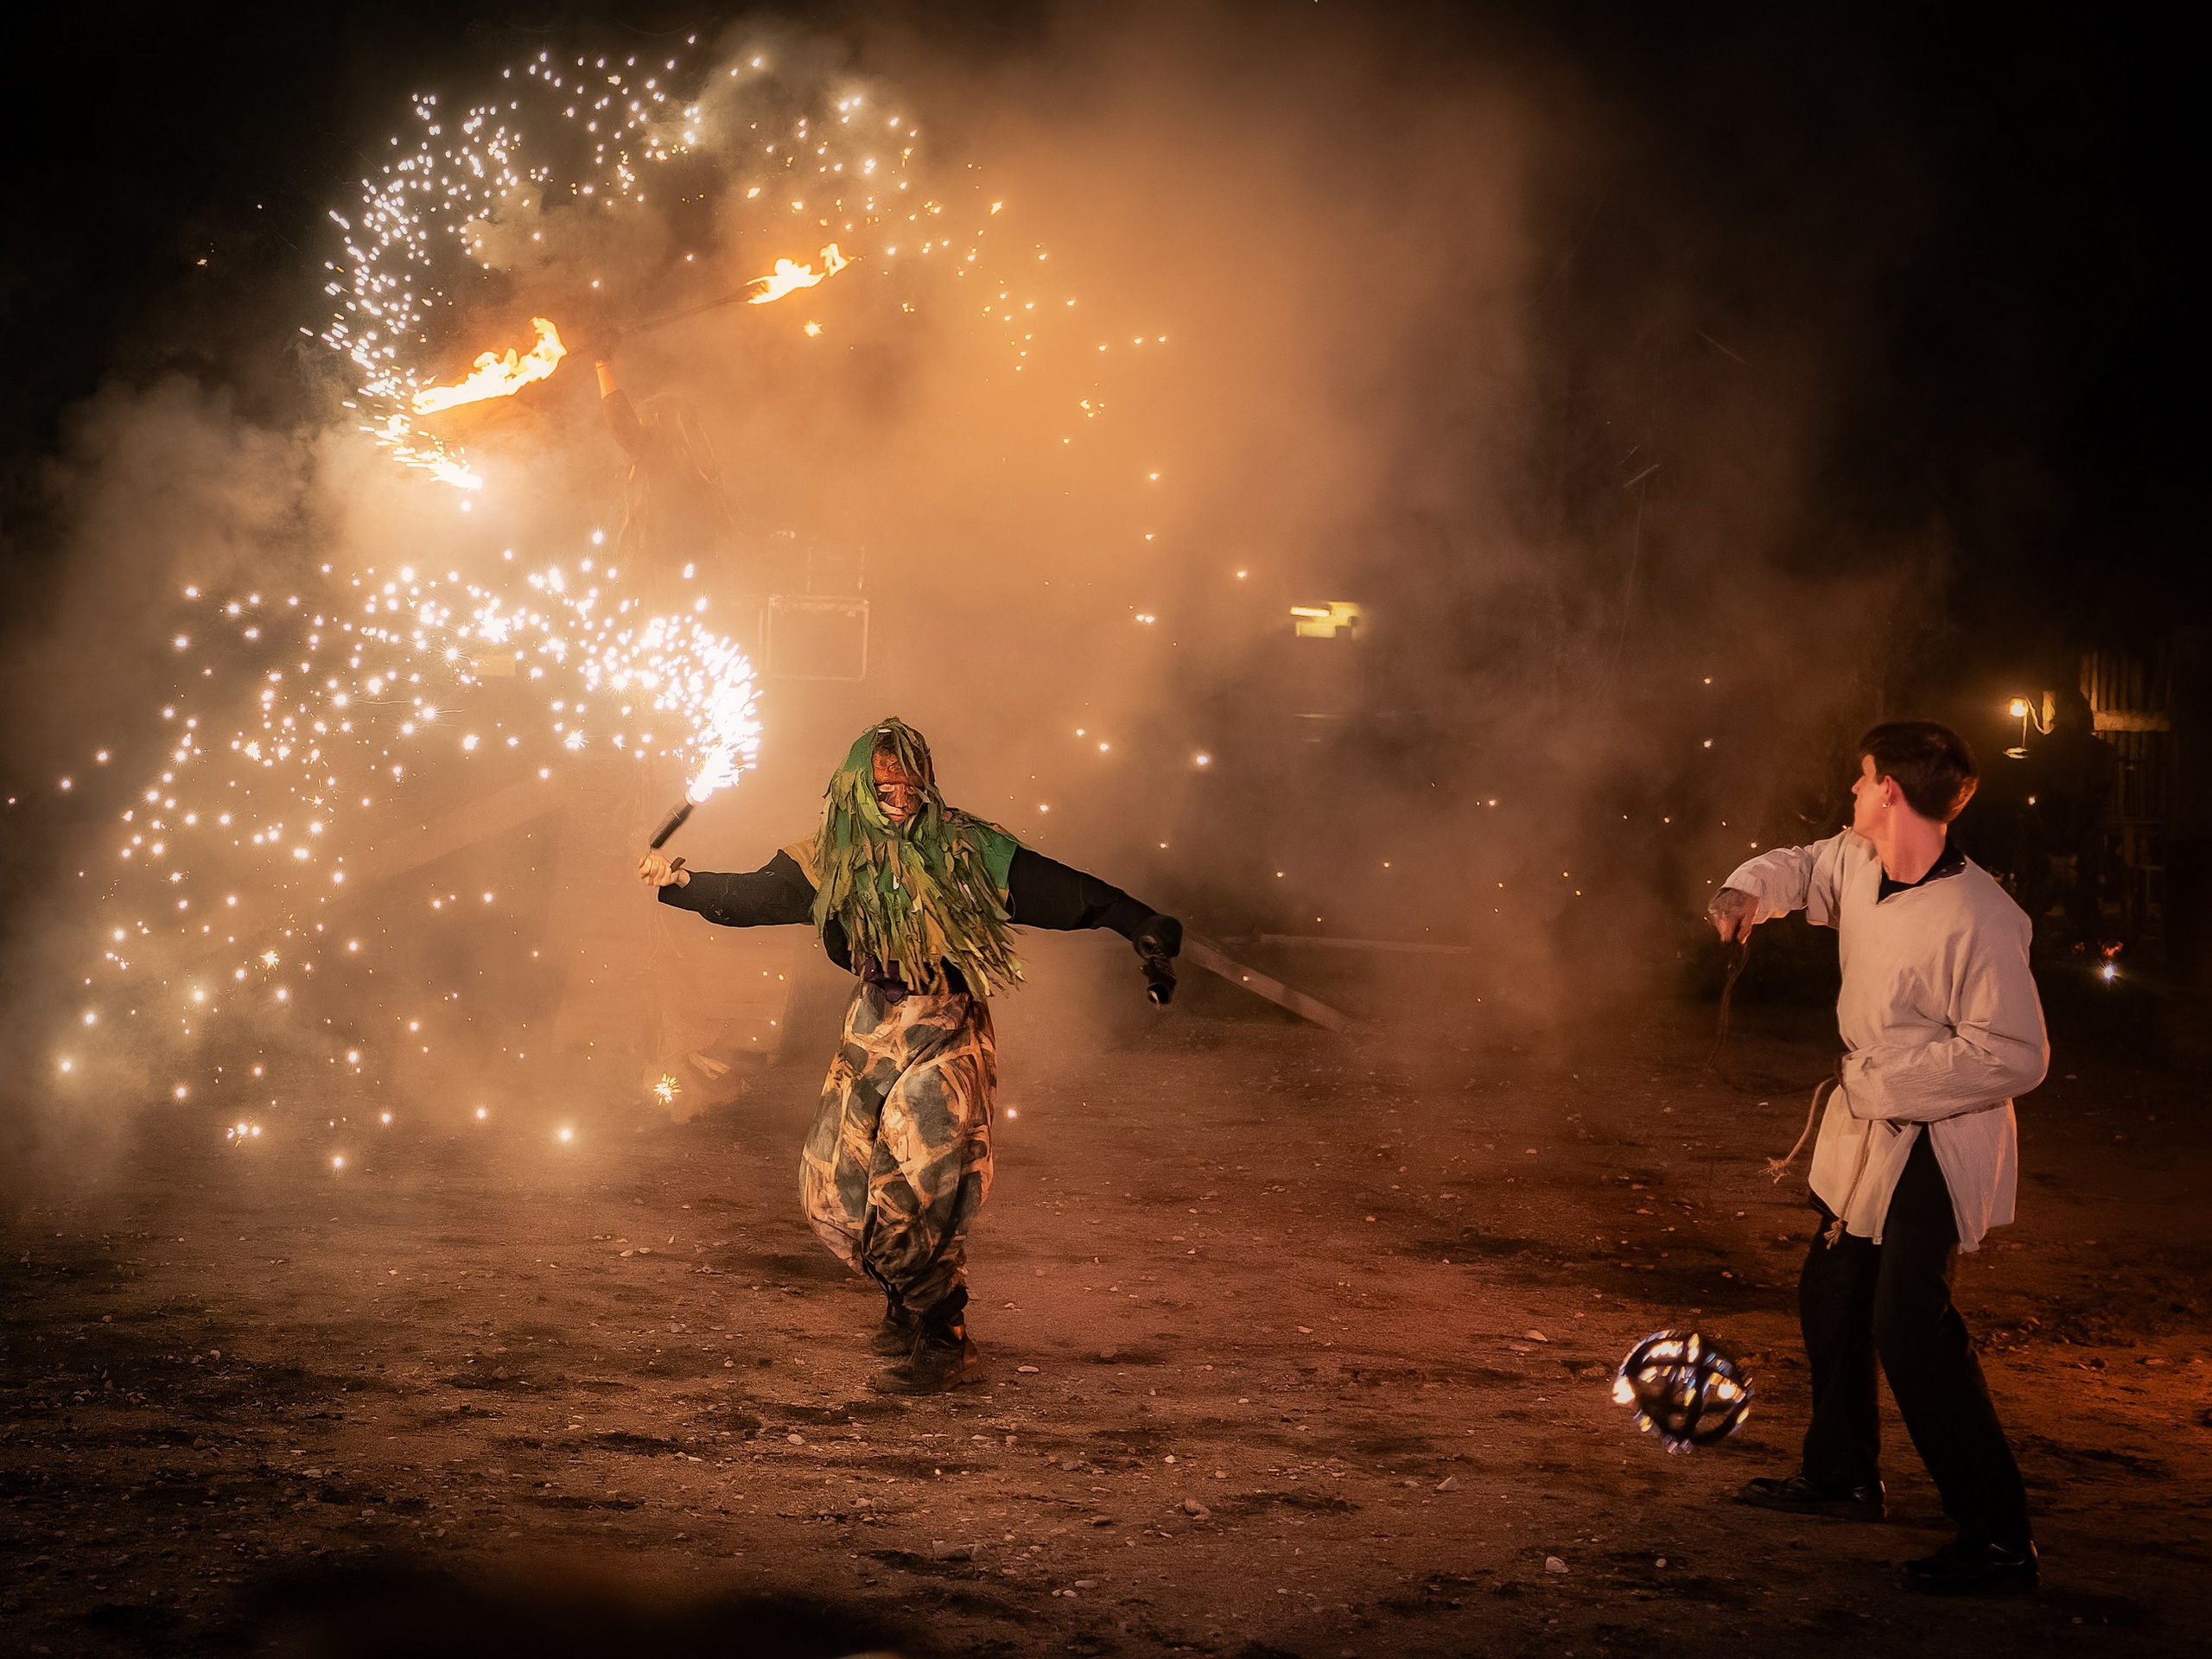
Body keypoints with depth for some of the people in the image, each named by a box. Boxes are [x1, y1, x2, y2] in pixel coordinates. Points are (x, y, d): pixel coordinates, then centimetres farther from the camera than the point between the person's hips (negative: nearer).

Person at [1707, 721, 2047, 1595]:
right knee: (1831, 1295, 20)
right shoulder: (1857, 863, 0)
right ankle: (1841, 1476, 40)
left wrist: (1877, 1079, -22)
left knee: (1911, 1328, -15)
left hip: (1937, 1145, -9)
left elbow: (2015, 1056, -26)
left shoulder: (1979, 918, -26)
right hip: (1870, 1128, 9)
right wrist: (1750, 890, -1)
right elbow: (1803, 867, 23)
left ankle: (1997, 1538, -9)